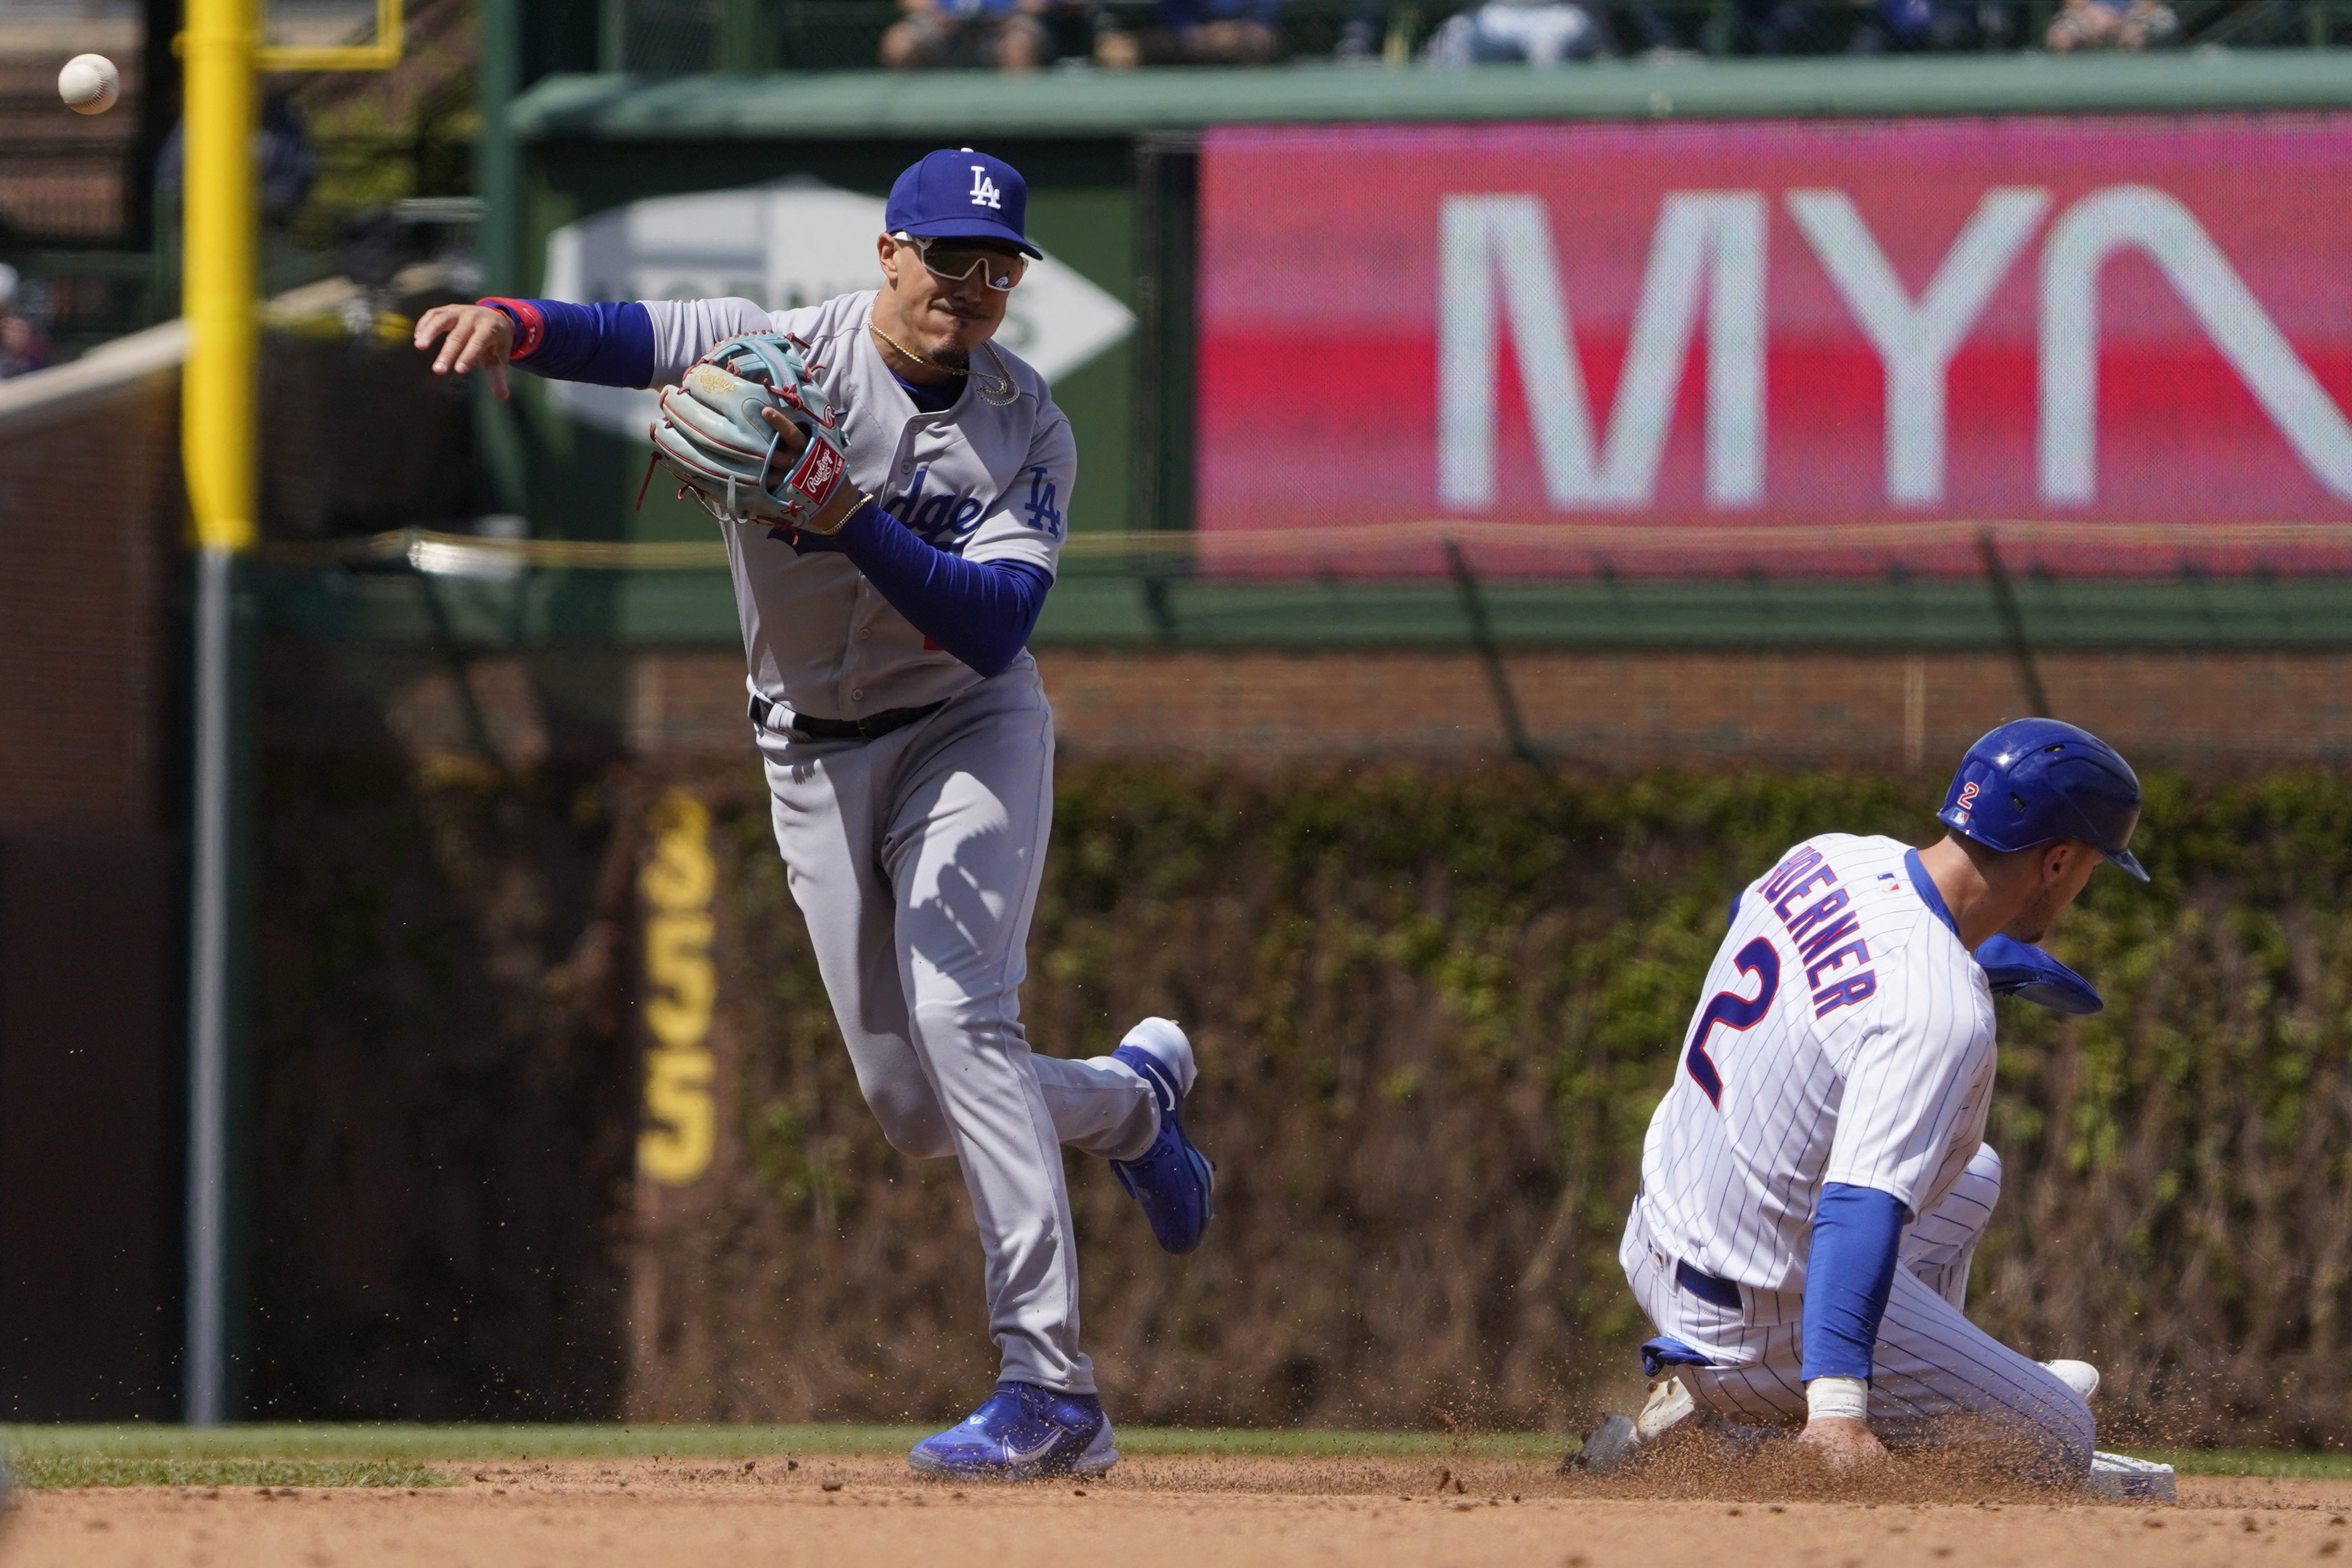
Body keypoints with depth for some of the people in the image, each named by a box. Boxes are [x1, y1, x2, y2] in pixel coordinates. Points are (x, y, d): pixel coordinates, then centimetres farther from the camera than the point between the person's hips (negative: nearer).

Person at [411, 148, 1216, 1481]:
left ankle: (1051, 1386, -27)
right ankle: (1135, 1097, 38)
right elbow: (625, 337, -29)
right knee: (917, 1111, 4)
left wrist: (853, 522, -38)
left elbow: (995, 628, -25)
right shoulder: (783, 356, -13)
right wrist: (513, 323, -51)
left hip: (969, 733, -2)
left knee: (956, 1009, -24)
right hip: (818, 757, 2)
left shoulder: (1029, 431, -13)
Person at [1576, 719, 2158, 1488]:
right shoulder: (1943, 1015, -31)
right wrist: (1836, 1410, -50)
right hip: (1762, 1325, -9)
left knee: (1972, 1173, 30)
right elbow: (1864, 1202, -41)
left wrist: (1977, 954, 24)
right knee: (2058, 1447, 1)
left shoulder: (1833, 856, -6)